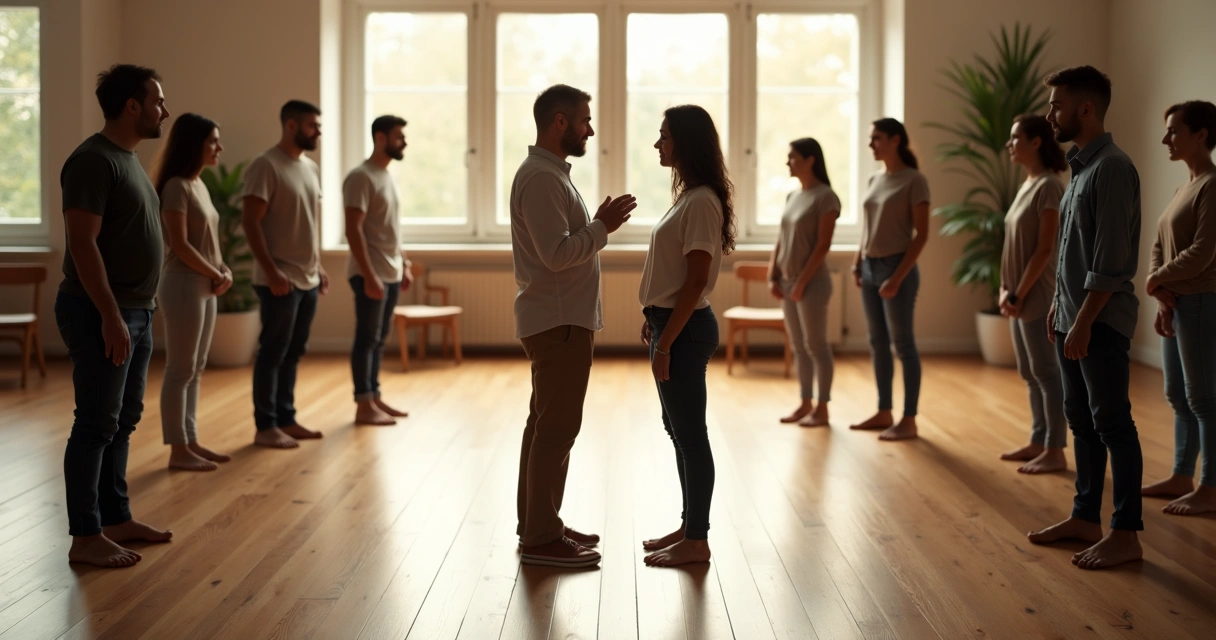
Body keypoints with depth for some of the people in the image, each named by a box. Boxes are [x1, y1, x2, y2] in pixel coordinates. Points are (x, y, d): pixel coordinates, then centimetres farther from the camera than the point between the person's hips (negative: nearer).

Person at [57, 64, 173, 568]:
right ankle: (85, 537, 2)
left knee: (123, 421, 14)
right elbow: (83, 243, -20)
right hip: (102, 313, -9)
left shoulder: (128, 159, 15)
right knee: (96, 424, -5)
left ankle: (116, 519, 24)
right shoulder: (93, 160, -15)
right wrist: (110, 316, -23)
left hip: (135, 312, 9)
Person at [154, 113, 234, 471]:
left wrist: (222, 271, 2)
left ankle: (191, 442, 19)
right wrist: (217, 275, -10)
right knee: (180, 370, -3)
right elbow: (181, 245, -19)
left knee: (195, 371, 12)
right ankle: (178, 450, 2)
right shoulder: (177, 186, -14)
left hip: (205, 287, 9)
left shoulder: (199, 185, 13)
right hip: (184, 285, -9)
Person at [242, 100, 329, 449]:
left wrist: (318, 266, 17)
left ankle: (286, 419, 21)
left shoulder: (311, 167, 13)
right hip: (281, 280, -8)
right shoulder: (265, 166, -13)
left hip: (308, 279, 8)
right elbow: (250, 221, -17)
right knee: (272, 353, -1)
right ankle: (265, 427, 5)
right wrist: (271, 270, -22)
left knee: (293, 354, 13)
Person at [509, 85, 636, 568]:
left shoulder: (550, 173, 16)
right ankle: (542, 538, 0)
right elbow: (557, 253, -24)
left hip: (560, 319, 11)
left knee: (546, 424, 15)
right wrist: (603, 227, -15)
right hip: (558, 322, -11)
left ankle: (537, 524, 25)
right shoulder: (540, 178, -17)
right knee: (557, 428, -6)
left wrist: (599, 224, 9)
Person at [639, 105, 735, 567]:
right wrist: (655, 324, 18)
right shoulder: (689, 196, 13)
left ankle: (696, 541, 9)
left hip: (686, 329, -10)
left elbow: (695, 282, -21)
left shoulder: (701, 202, -17)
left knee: (689, 433, -1)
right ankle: (690, 526, 27)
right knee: (679, 430, 16)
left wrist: (665, 343, -20)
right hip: (673, 323, 10)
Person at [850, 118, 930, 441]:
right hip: (870, 268, 7)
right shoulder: (874, 180, 13)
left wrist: (897, 277, -17)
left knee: (903, 344, -3)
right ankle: (884, 412, 19)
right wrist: (858, 263, 6)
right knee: (878, 343, 11)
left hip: (897, 268, -7)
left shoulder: (913, 180, -8)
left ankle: (909, 420, 2)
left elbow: (921, 234, -11)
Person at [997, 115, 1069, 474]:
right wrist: (1005, 289, 7)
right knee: (1030, 373, 13)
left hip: (1036, 296, -9)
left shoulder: (1049, 186, -14)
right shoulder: (1027, 185, 13)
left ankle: (1056, 451, 2)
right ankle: (1038, 442, 22)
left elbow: (1044, 249, -18)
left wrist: (1020, 294, -17)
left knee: (1046, 372, -4)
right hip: (1018, 296, 9)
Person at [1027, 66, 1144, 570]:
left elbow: (1110, 259, -20)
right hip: (1073, 317, 9)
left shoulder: (1112, 168, -16)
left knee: (1112, 423, -3)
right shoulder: (1080, 166, 13)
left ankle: (1126, 533, 4)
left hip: (1101, 320, -9)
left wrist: (1084, 321, -21)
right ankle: (1085, 517, 23)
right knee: (1081, 420, 14)